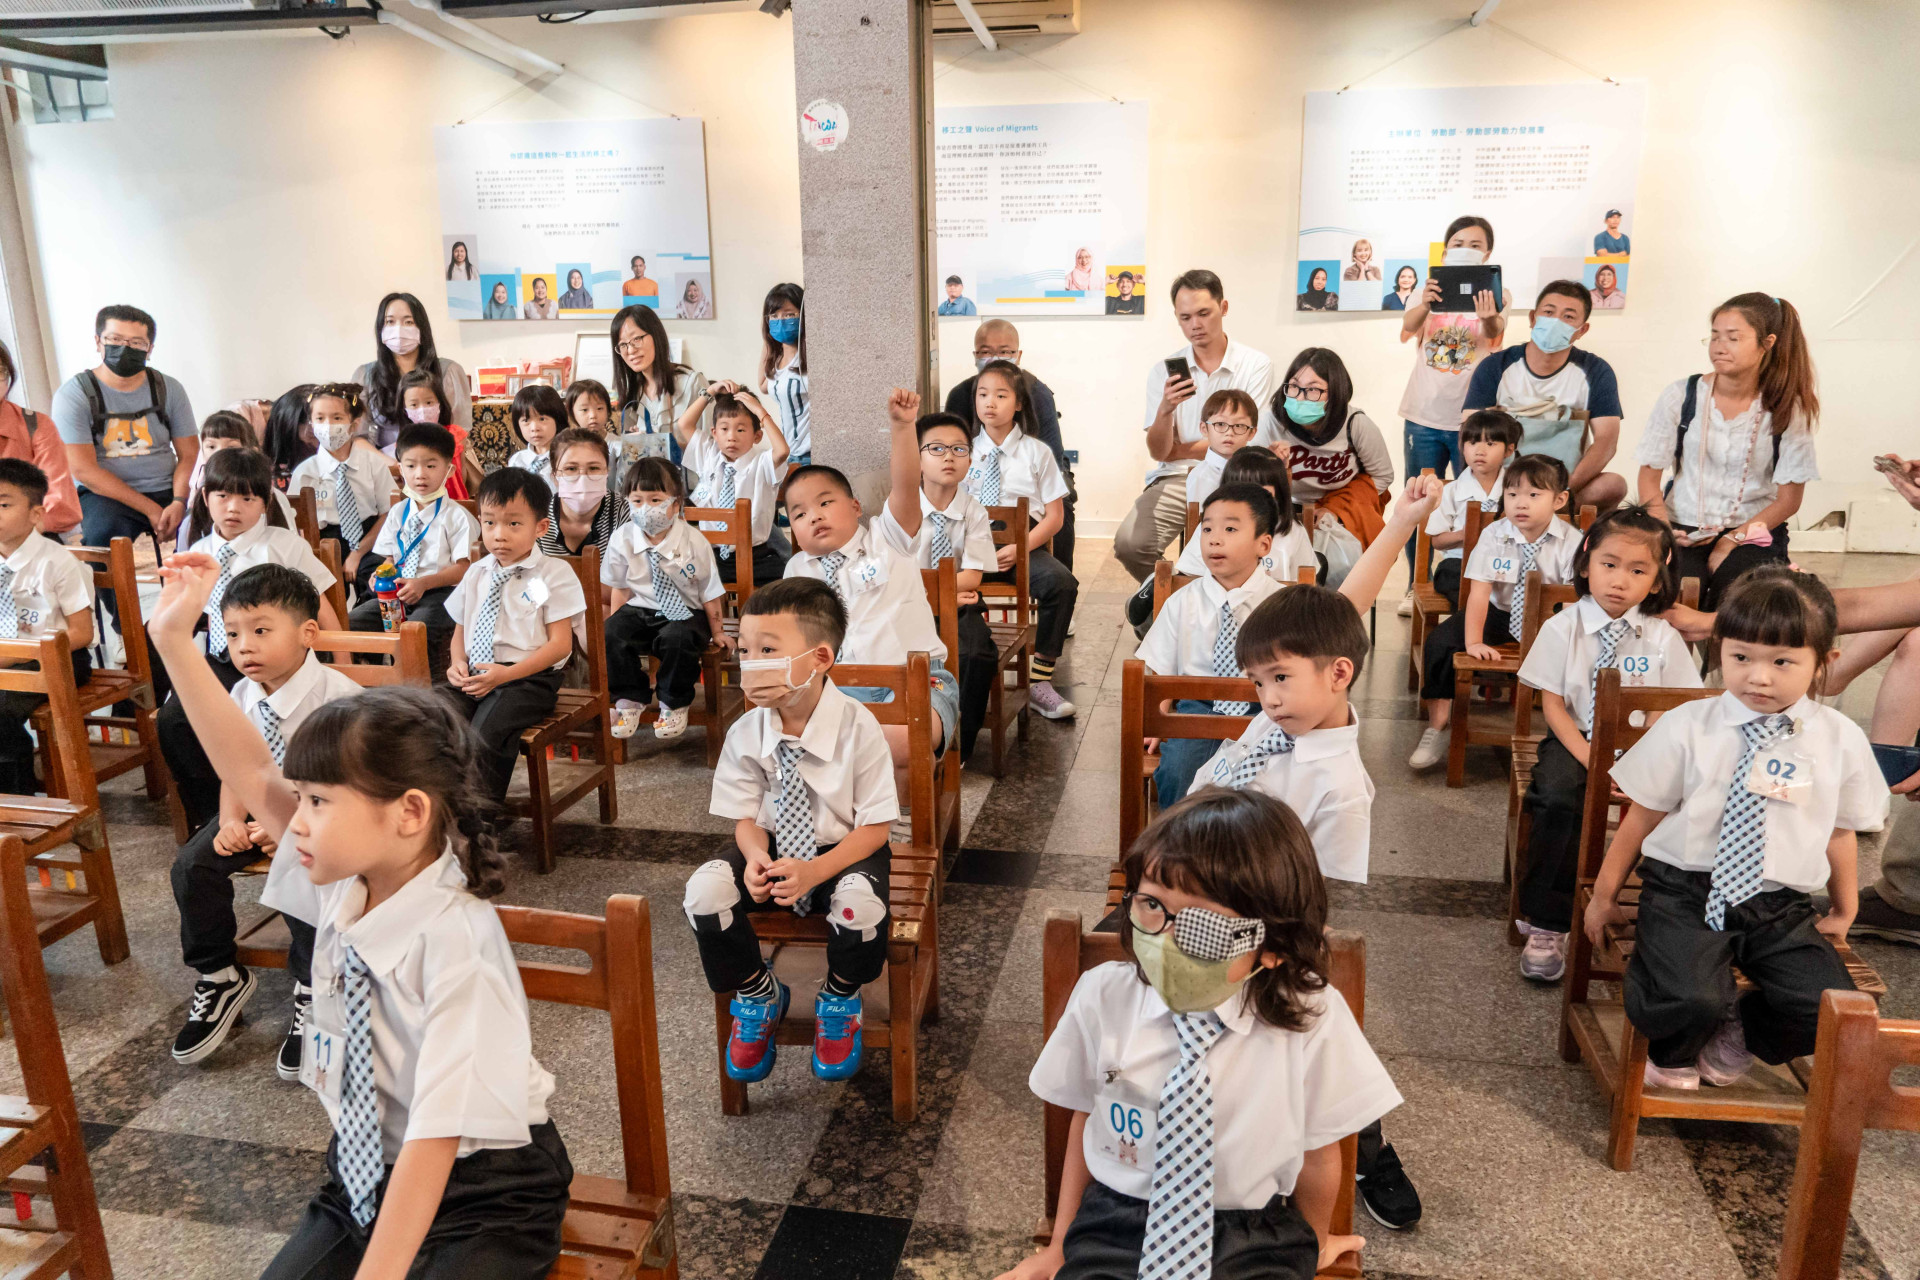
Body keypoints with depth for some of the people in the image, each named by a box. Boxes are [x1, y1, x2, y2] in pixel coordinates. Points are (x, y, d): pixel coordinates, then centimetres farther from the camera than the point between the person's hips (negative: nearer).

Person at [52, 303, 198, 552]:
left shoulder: (169, 389, 8)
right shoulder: (73, 394, -2)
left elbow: (188, 454, 5)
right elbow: (83, 469, -8)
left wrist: (178, 502, -15)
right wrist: (149, 509, -16)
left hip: (167, 491, 3)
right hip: (104, 495, -3)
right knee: (104, 535, -36)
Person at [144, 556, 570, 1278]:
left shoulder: (457, 944, -29)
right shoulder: (349, 881, -8)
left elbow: (437, 1134, -29)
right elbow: (253, 774, -3)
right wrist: (175, 641, -5)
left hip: (481, 1197, -7)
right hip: (364, 1174, 7)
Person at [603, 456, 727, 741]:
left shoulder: (694, 543, -13)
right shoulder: (623, 539, -5)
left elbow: (709, 592, -3)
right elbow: (620, 588, 7)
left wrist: (717, 631, 4)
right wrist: (616, 621, 4)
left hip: (685, 612, -3)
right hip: (640, 610, 3)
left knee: (676, 639, -34)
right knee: (611, 634, -23)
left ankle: (675, 704, -7)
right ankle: (630, 699, -1)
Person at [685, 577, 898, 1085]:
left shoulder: (857, 728, -20)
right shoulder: (746, 733, -10)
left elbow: (875, 827, -15)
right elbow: (747, 816, 0)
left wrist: (815, 871, -30)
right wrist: (755, 855, -24)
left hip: (843, 852, -3)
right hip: (772, 848, 3)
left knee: (861, 901, -36)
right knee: (704, 888, -25)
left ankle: (840, 1001, 2)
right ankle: (757, 993, 7)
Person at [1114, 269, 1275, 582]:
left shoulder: (1256, 365, 0)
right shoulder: (1163, 371, 7)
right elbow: (1158, 452, 1)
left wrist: (1179, 450, 2)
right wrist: (1165, 410, -19)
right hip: (1175, 479, 2)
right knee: (1129, 543, -25)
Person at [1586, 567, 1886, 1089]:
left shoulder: (1841, 741, 3)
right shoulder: (1686, 727, -3)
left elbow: (1840, 830, 16)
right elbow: (1642, 816, 4)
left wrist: (1842, 912, 27)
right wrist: (1605, 895, 10)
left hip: (1780, 909, 3)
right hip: (1686, 893, -3)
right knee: (1686, 999, -28)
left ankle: (1739, 1034, 15)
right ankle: (1673, 1051, 10)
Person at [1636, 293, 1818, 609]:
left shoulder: (1788, 411, -1)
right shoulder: (1680, 397, 0)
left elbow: (1788, 500, 1)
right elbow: (1649, 475, 4)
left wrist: (1732, 541, -11)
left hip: (1754, 532, 0)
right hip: (1683, 531, 0)